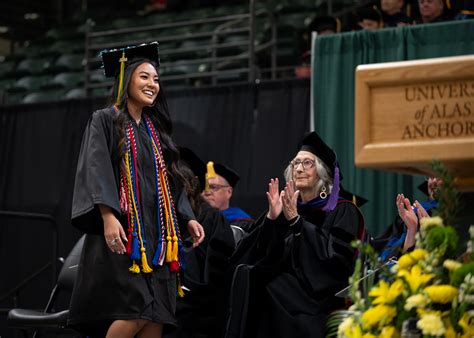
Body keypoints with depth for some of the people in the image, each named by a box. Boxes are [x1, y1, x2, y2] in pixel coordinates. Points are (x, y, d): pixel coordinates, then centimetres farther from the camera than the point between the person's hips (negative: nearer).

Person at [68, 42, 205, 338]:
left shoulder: (156, 130, 20)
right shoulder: (105, 120, 1)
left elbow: (171, 179, 22)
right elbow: (96, 172, -10)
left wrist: (188, 218, 9)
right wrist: (108, 216, -23)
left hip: (157, 233, 6)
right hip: (122, 233, -6)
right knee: (137, 312, -20)